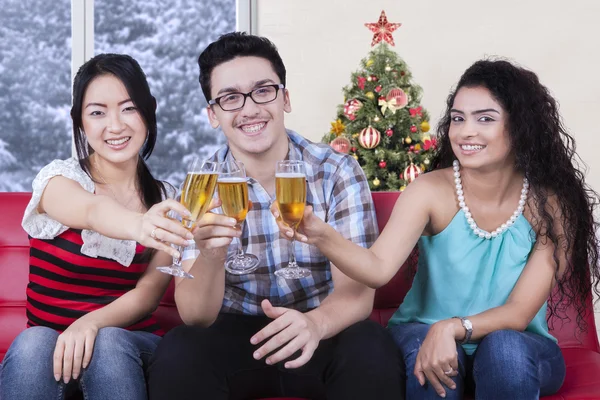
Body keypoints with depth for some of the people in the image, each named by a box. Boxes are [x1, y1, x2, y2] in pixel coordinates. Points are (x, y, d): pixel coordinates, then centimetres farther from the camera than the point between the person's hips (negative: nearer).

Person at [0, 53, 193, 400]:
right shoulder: (58, 179, -5)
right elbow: (93, 211, -30)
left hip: (129, 347, 1)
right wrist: (138, 225, -54)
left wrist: (91, 323, -28)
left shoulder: (166, 201, 3)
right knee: (34, 343, -34)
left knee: (107, 345, -33)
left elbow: (149, 292, -7)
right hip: (46, 343, -1)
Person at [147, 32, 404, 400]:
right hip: (235, 334, 0)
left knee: (370, 349, -31)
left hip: (320, 333, 0)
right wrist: (210, 255, -37)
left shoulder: (339, 172, -9)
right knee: (177, 354, -30)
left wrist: (316, 322, -39)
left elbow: (357, 291, -16)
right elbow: (195, 316, -14)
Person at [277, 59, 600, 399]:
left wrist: (453, 328, -32)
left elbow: (519, 314, -15)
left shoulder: (551, 205, -13)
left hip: (517, 347, 1)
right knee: (427, 357, -33)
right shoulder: (430, 191, -13)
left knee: (504, 348, -33)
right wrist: (321, 235, -46)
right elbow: (379, 268, -27)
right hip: (424, 333, 0)